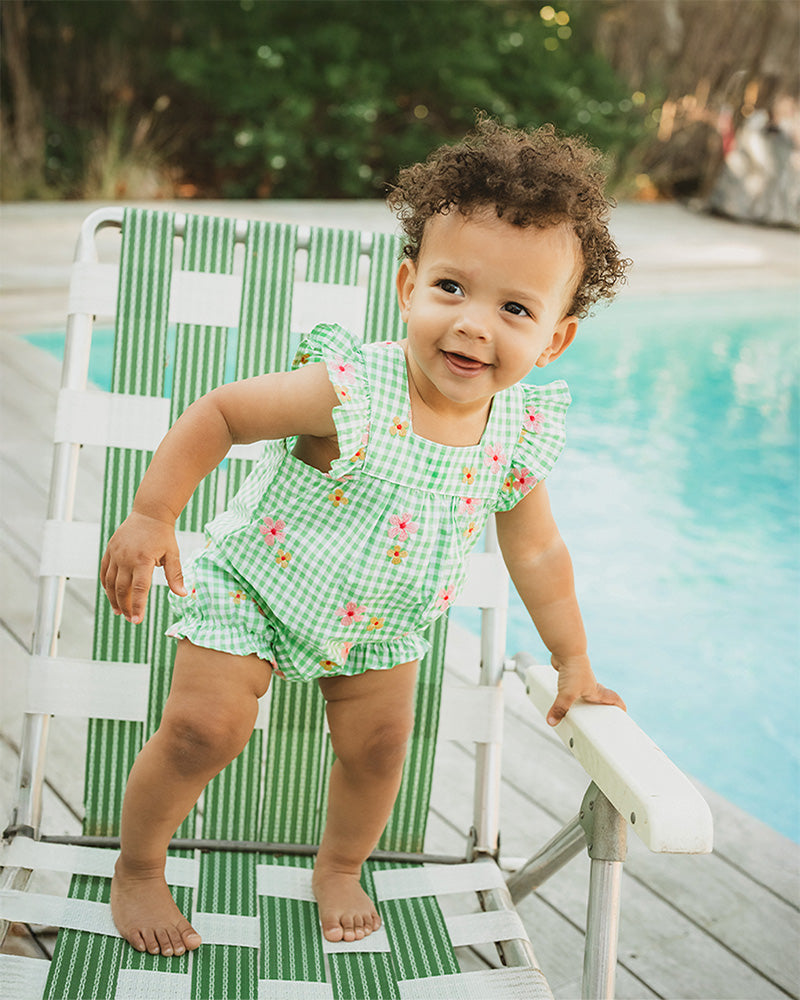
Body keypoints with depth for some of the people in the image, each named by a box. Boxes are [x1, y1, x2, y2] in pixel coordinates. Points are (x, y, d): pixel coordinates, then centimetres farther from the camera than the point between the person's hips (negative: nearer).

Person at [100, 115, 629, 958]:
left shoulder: (519, 436, -18)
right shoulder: (349, 392, -35)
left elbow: (535, 550, -2)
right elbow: (218, 415, -23)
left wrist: (573, 664, 4)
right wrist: (151, 518, -28)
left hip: (380, 626, 5)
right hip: (253, 589, -4)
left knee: (378, 747, 10)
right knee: (202, 729, -9)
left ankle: (340, 870, 41)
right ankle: (136, 870, 19)